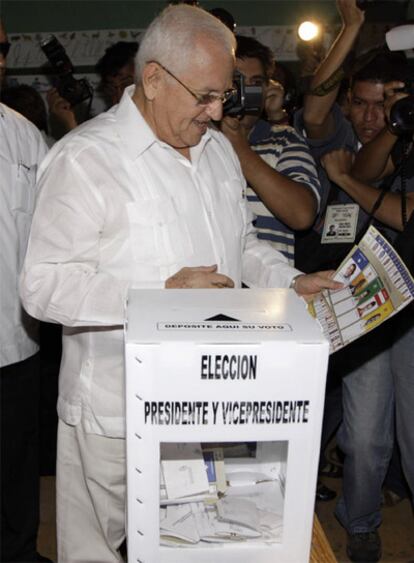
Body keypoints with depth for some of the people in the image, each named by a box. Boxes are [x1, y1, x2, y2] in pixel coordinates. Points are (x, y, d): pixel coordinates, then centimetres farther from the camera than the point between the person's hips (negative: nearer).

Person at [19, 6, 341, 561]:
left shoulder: (218, 147, 9)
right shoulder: (84, 157, -15)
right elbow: (43, 286, -20)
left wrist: (294, 282, 5)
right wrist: (161, 294, -28)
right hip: (117, 413, -6)